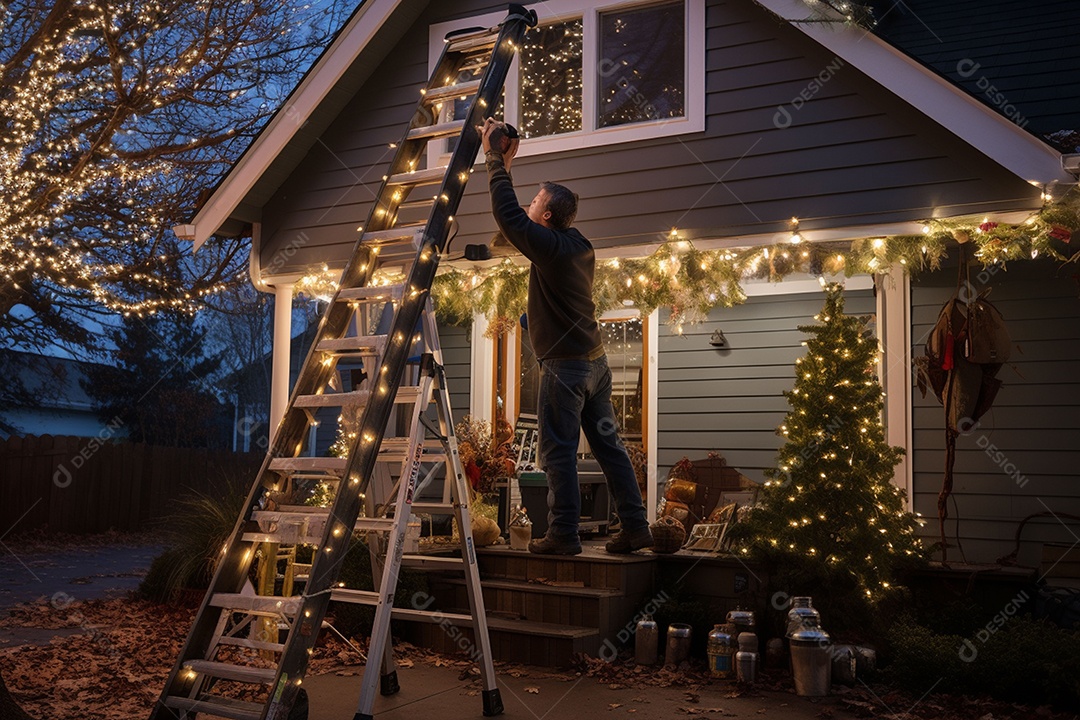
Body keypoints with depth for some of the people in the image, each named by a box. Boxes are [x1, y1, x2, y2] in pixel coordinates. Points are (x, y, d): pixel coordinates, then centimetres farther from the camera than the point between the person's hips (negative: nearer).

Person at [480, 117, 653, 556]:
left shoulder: (549, 245, -12)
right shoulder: (581, 246, 13)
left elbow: (507, 213, -11)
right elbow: (518, 219, 26)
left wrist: (495, 158, 0)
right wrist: (505, 162, 27)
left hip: (564, 364, -9)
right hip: (596, 360, 9)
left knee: (559, 452, -3)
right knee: (609, 446, 9)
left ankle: (563, 535, 1)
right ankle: (634, 527, 11)